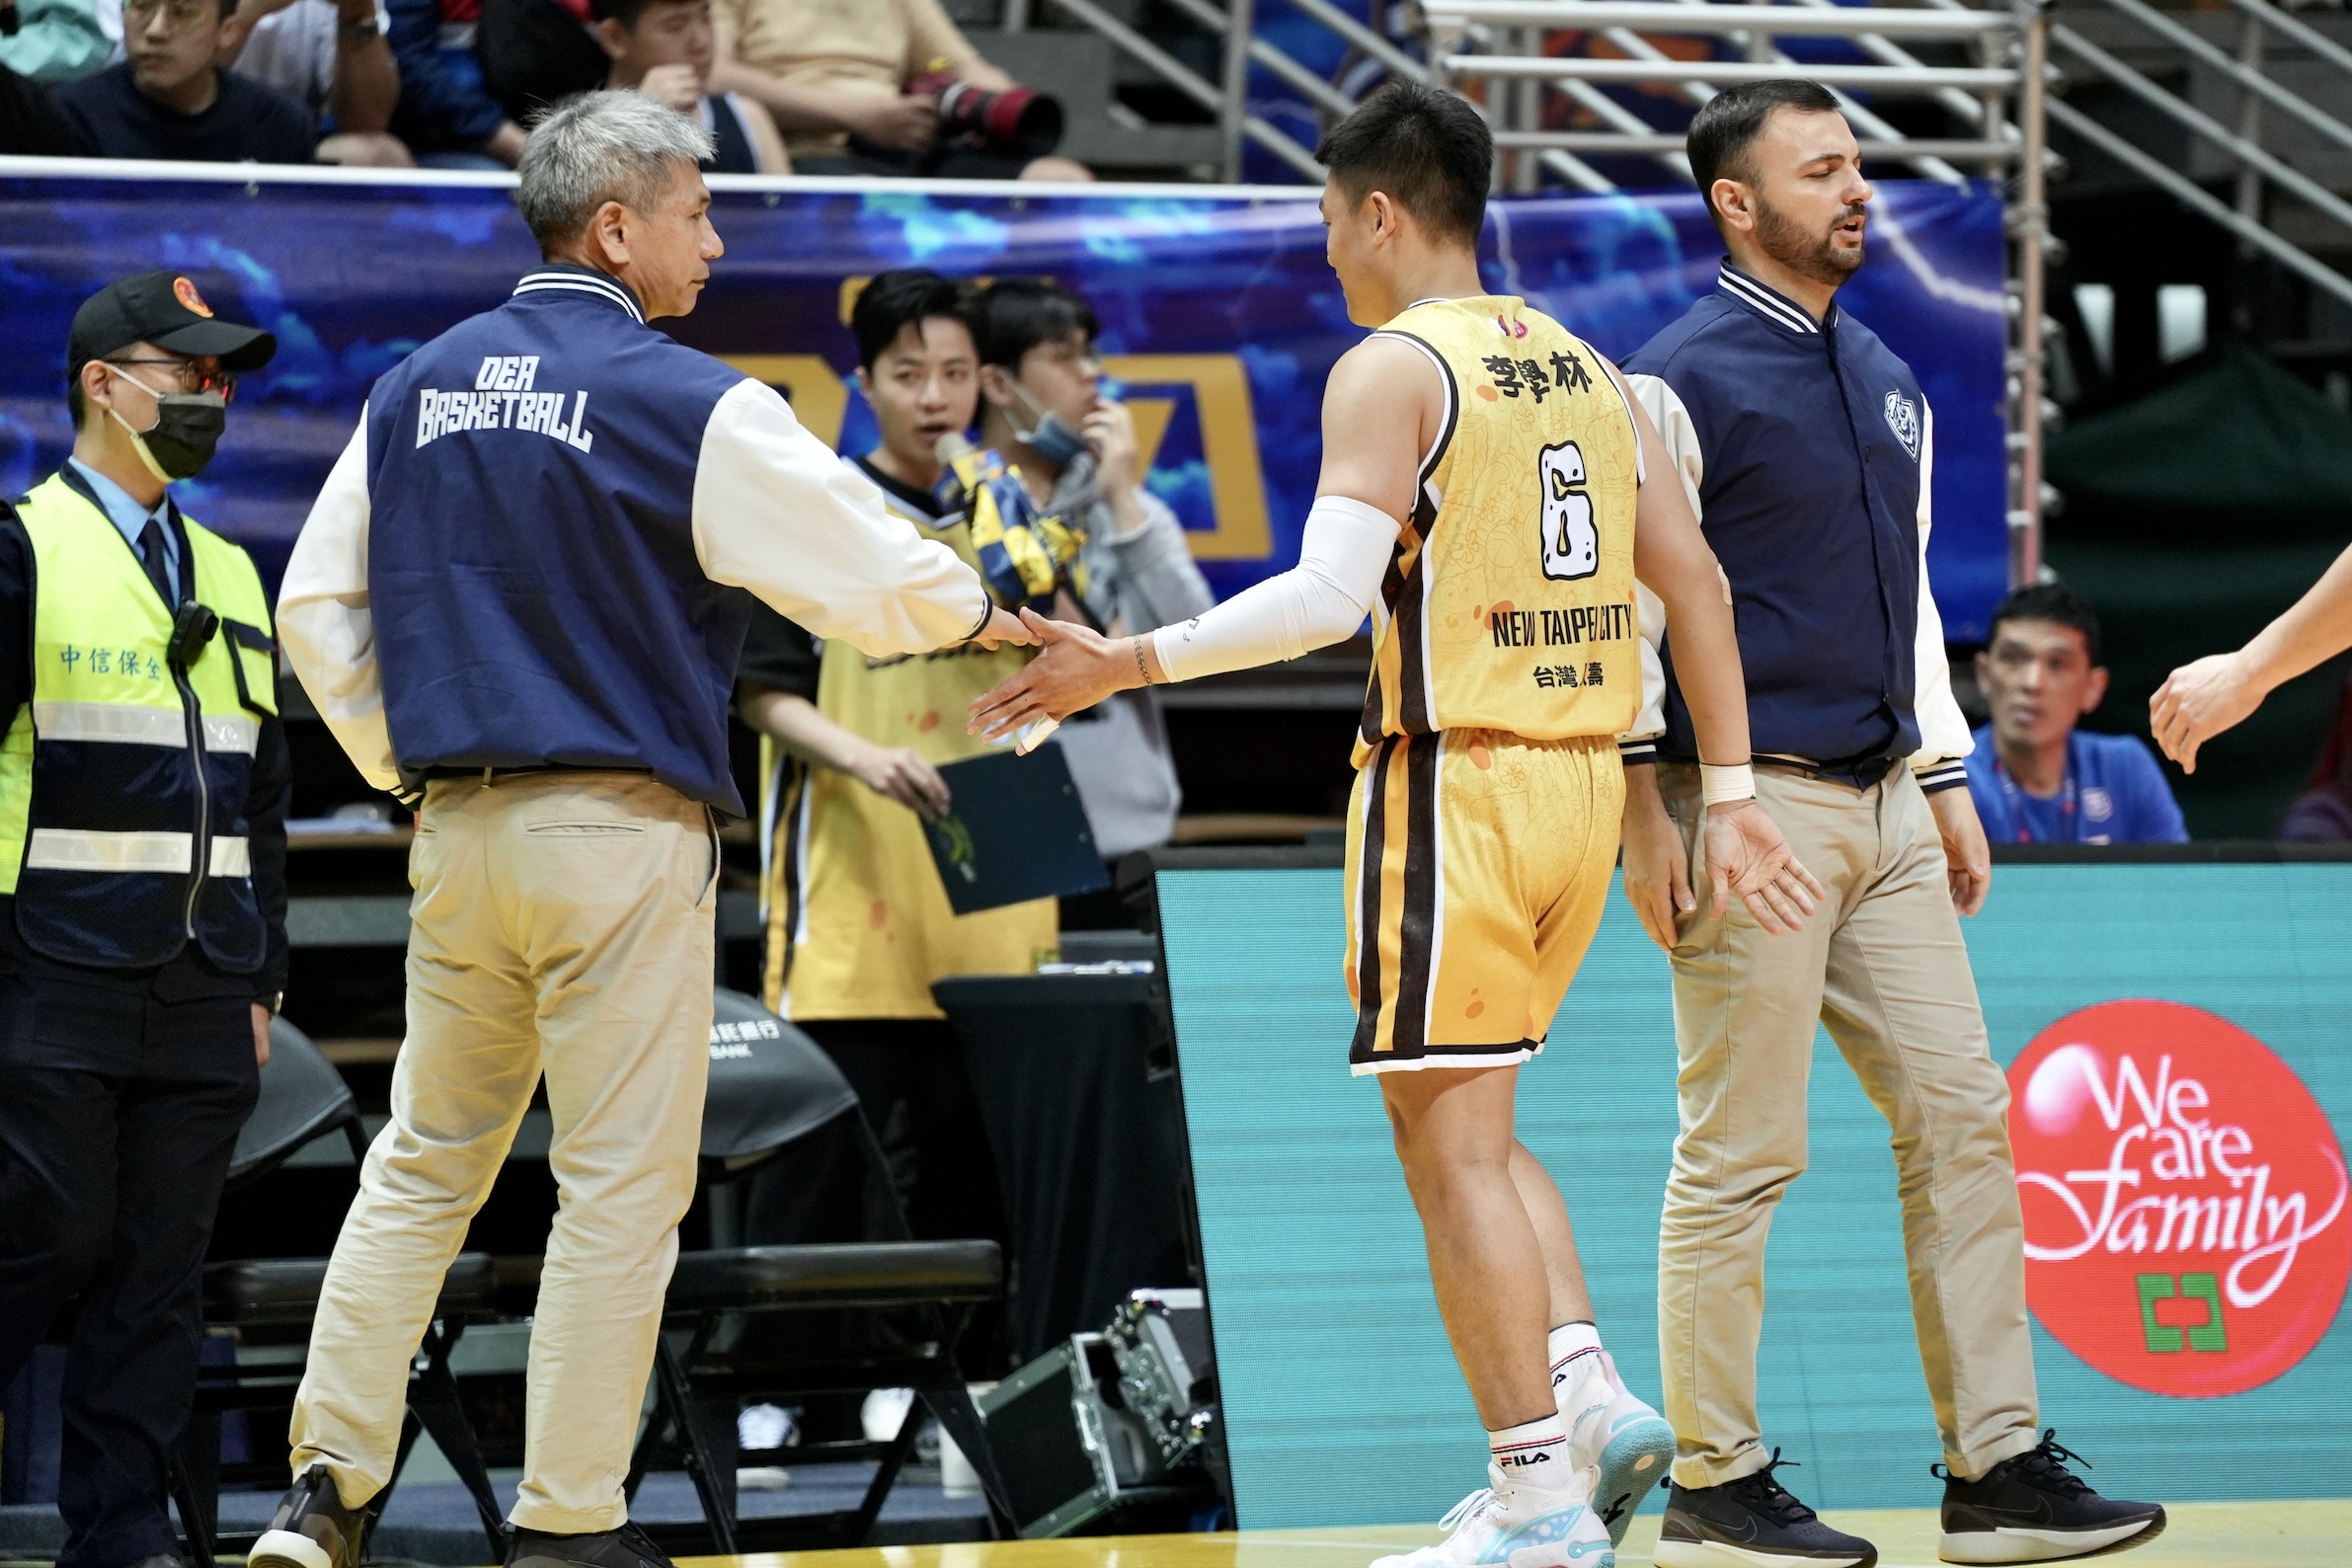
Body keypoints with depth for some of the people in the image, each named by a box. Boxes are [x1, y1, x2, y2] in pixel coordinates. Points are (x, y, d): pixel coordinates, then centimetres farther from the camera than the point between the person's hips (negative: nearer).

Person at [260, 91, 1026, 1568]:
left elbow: (314, 603, 10)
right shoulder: (692, 406, -9)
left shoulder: (418, 389, 8)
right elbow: (868, 570, -4)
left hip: (459, 828, 6)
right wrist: (976, 606, 17)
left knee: (423, 1162, 13)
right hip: (623, 835, -6)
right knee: (621, 1183, 1)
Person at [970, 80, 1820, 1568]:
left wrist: (1129, 664, -14)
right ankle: (1589, 1389, 5)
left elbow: (1327, 597, -20)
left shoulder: (1392, 370, -9)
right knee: (1472, 1125, 20)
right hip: (1584, 779, 8)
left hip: (1454, 780, -8)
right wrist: (1731, 798, 14)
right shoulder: (1582, 367, 14)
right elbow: (1694, 579, 12)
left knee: (1454, 1142, -2)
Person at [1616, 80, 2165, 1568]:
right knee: (1743, 1152, -4)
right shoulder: (1681, 383, -7)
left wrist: (1948, 789, 17)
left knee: (1963, 1118, 4)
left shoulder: (1889, 383, 17)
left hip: (1885, 811, 8)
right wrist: (1650, 819, -16)